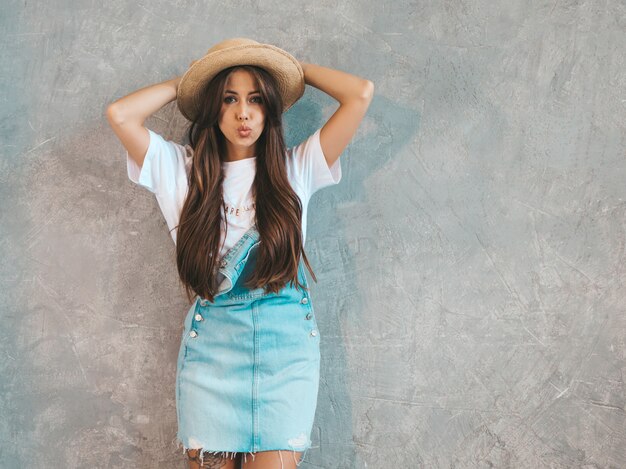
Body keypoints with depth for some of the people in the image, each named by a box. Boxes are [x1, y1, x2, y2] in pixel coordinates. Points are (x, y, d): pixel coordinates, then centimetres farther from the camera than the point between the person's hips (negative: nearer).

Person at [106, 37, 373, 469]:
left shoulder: (296, 168, 6)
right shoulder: (182, 169, 7)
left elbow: (361, 94, -1)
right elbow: (120, 115, -6)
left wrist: (296, 70, 12)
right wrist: (183, 84, 8)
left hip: (287, 341, 0)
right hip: (210, 341, 1)